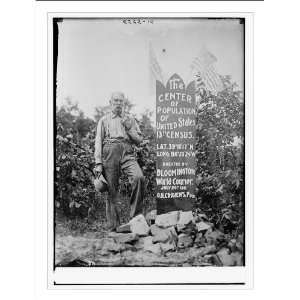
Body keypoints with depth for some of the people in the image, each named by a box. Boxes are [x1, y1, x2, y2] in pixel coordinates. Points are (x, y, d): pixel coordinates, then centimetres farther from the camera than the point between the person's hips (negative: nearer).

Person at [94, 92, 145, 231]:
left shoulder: (130, 119, 20)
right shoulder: (104, 120, 16)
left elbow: (139, 140, 15)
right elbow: (98, 142, 10)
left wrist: (129, 128, -1)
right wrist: (98, 163, 0)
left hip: (127, 153, 1)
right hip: (109, 154, 0)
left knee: (139, 177, -26)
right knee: (112, 191, -2)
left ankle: (136, 216, -16)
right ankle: (113, 227, 5)